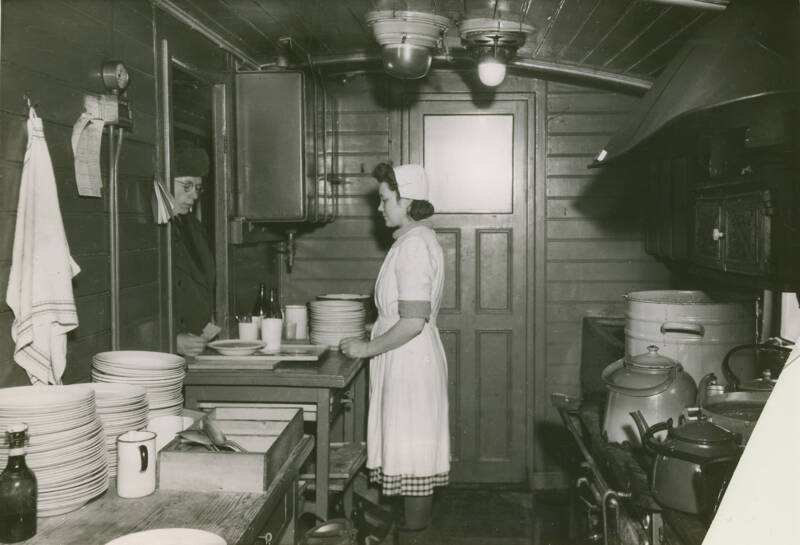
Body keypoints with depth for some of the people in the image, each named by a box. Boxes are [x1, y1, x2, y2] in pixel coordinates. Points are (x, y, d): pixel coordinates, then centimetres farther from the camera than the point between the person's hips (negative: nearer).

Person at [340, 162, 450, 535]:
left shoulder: (414, 246, -19)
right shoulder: (417, 239, 12)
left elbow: (413, 322, -24)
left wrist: (369, 348, -15)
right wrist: (374, 340, 17)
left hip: (410, 364, -10)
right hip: (408, 362, 10)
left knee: (413, 455, 0)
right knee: (414, 450, 16)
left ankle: (414, 527, 11)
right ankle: (415, 523, 26)